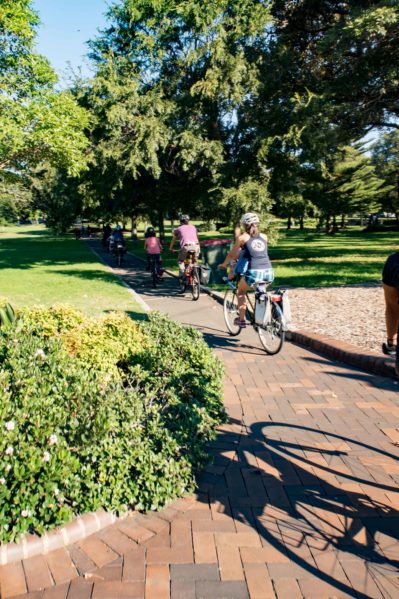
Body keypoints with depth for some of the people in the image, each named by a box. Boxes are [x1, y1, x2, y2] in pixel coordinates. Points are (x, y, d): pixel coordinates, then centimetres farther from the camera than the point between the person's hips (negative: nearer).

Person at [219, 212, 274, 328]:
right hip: (269, 272, 4)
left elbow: (231, 254, 18)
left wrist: (224, 264, 36)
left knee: (241, 291, 24)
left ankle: (241, 319, 20)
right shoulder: (264, 237, 19)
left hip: (254, 272, -4)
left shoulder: (242, 237, 8)